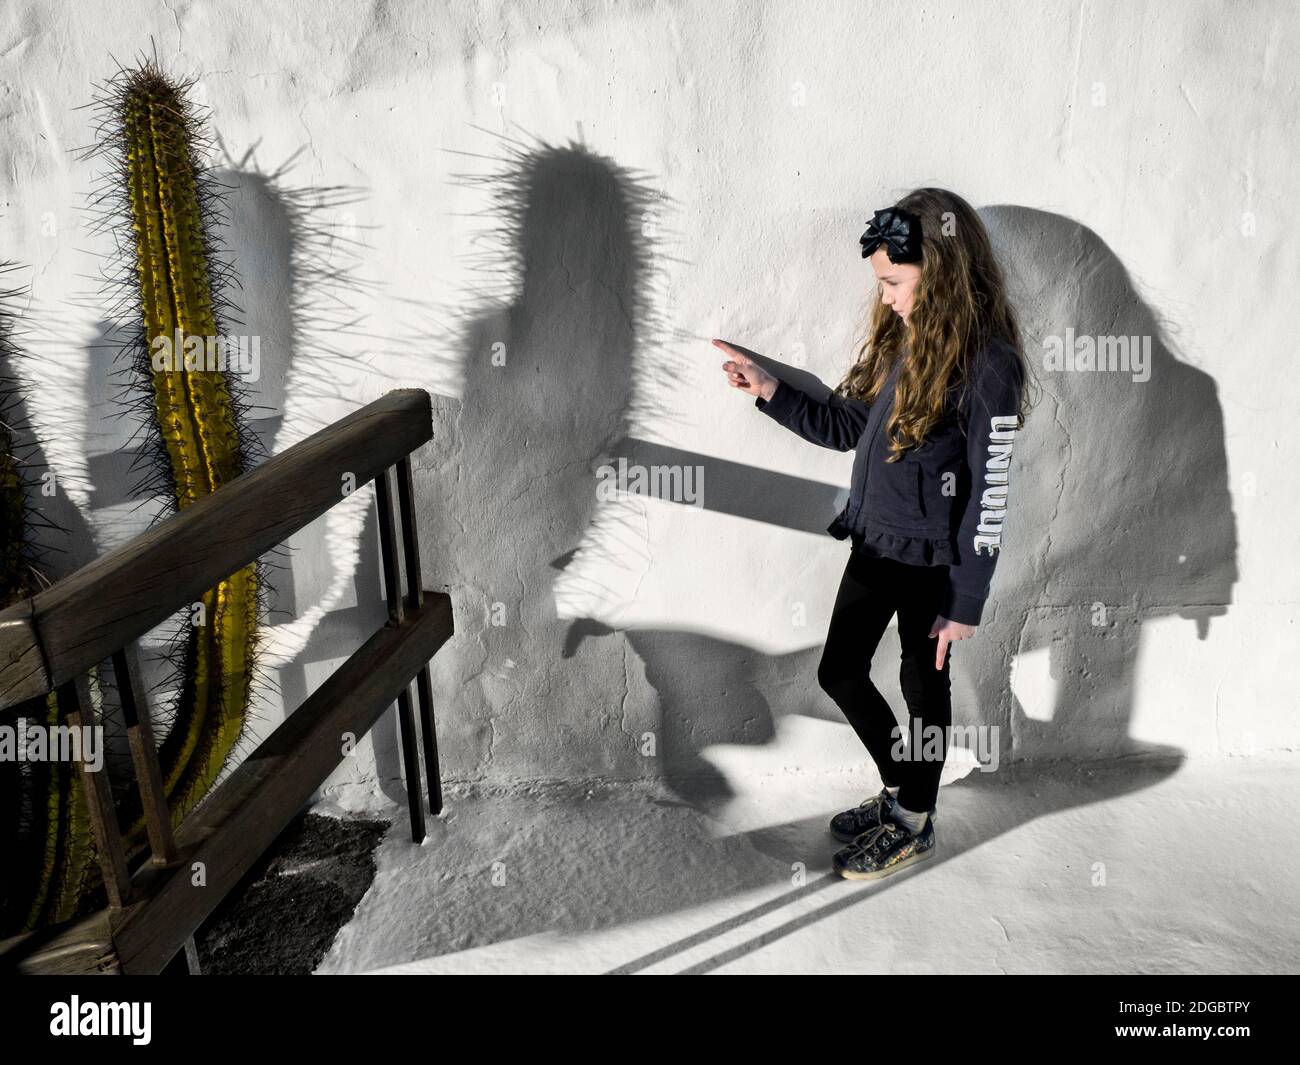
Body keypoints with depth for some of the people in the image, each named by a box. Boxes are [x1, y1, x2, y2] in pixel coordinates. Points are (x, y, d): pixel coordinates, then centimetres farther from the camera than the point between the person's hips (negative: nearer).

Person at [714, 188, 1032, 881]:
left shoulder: (987, 363, -19)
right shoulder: (902, 338, 4)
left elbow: (989, 494, -18)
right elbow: (847, 427, 12)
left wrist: (965, 602, -16)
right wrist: (769, 390, 2)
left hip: (932, 561, -8)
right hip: (874, 542, 8)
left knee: (924, 687, 10)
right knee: (839, 672, 15)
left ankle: (913, 826, 32)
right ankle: (900, 788, 38)